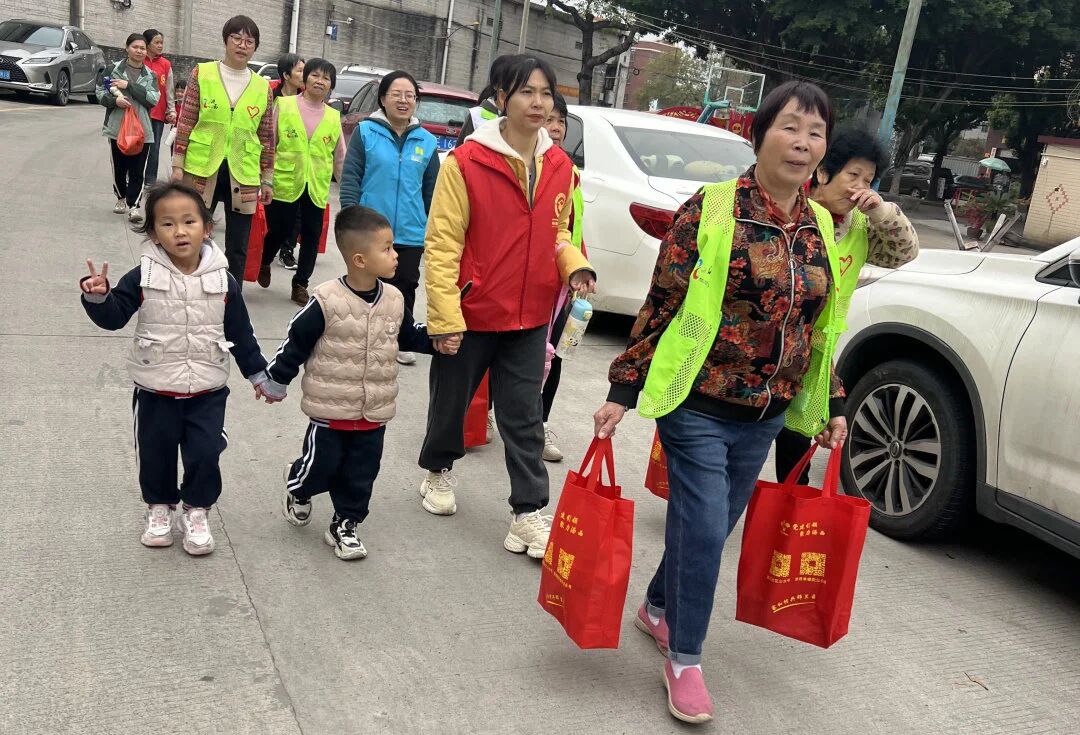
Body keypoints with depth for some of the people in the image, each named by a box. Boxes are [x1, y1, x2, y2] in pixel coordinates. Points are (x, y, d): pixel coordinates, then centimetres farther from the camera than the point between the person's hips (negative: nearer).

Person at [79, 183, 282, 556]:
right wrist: (98, 296, -31)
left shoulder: (222, 280, -5)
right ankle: (160, 506, 36)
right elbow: (113, 316, -10)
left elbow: (241, 333, 3)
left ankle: (196, 510, 24)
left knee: (205, 454, 0)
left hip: (208, 391, 0)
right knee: (155, 453, 12)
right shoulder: (142, 278, -8)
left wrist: (260, 375, 7)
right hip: (155, 390, 0)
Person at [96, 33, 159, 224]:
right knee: (119, 168, 9)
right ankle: (121, 198, 30)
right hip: (118, 127, 0)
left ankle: (133, 205, -4)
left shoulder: (150, 75, 7)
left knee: (137, 170, -6)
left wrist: (129, 85, -14)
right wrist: (114, 100, -16)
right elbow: (99, 91, 4)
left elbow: (153, 99, -7)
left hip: (142, 129, 0)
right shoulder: (114, 69, 3)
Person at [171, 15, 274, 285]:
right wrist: (177, 165, -3)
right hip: (202, 171, -1)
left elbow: (267, 137, 9)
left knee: (237, 249, 7)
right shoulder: (202, 74, 0)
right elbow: (185, 123, 1)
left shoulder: (263, 87, 5)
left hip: (244, 177, 2)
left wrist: (267, 180, 8)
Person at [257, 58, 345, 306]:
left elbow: (340, 156, 14)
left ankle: (300, 284, 19)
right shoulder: (283, 105, -1)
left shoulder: (334, 117, 8)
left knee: (312, 236, 4)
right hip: (284, 183, -3)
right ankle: (264, 264, 34)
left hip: (317, 188, 3)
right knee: (279, 232, 2)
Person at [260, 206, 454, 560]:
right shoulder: (326, 301, -19)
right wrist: (276, 381, -2)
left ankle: (345, 524, 32)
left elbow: (409, 335, 15)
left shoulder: (394, 300, -3)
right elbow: (296, 342, -10)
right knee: (320, 466, 10)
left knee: (360, 475, 12)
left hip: (374, 413, 4)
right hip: (330, 410, -4)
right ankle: (297, 490, 43)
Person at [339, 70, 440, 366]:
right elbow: (350, 178, -5)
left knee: (405, 287, 10)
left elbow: (432, 189, 10)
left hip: (410, 234, 2)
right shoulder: (366, 132, -4)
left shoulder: (426, 141, 4)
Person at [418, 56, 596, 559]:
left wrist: (573, 265, -5)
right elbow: (442, 244, -13)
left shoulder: (559, 166, 3)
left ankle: (528, 514, 12)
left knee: (524, 419, 6)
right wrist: (445, 315, -18)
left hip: (529, 318, 3)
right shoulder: (466, 161, -13)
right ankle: (439, 472, 43)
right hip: (471, 314, -3)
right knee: (451, 403, 16)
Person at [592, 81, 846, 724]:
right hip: (699, 407, -5)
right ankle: (685, 660, 16)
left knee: (712, 526, 16)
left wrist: (831, 405, 16)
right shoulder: (711, 210, -11)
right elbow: (661, 306, -9)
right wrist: (623, 391, -10)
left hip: (765, 417, 6)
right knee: (703, 531, -4)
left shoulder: (822, 227, 6)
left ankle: (659, 607, 42)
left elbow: (821, 327, 15)